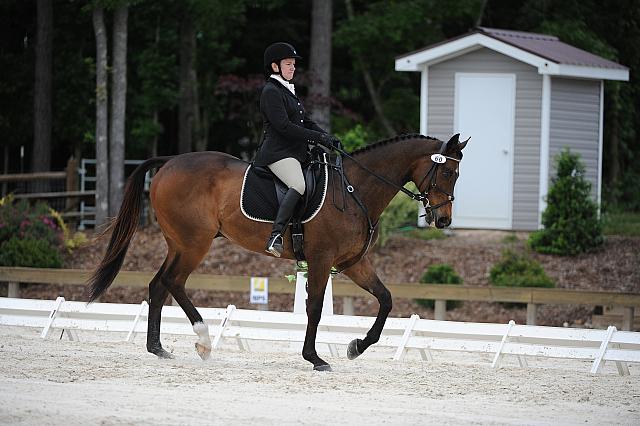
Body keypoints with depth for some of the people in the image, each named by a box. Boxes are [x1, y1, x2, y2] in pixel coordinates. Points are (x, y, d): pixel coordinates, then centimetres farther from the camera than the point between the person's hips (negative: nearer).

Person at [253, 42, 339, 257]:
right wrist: (318, 137, -17)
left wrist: (328, 137, 5)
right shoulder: (271, 91, -7)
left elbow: (306, 121, 22)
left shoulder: (288, 91, 24)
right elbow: (283, 126, -17)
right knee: (298, 185, -33)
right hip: (278, 152, -11)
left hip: (296, 152, 11)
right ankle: (276, 236, -41)